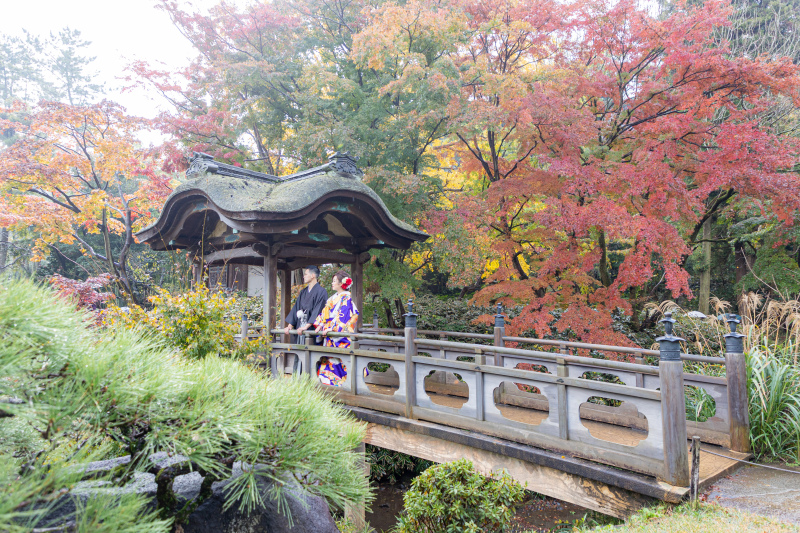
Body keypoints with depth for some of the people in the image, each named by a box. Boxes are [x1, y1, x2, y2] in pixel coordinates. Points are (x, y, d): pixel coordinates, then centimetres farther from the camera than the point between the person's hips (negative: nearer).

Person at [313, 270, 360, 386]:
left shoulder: (346, 298, -9)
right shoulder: (333, 298, 16)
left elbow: (343, 316, -18)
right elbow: (325, 313, 17)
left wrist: (332, 328, -21)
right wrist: (320, 324, 5)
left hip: (340, 335, -8)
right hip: (330, 336, 8)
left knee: (338, 358, -7)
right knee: (328, 359, 8)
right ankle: (328, 381, 15)